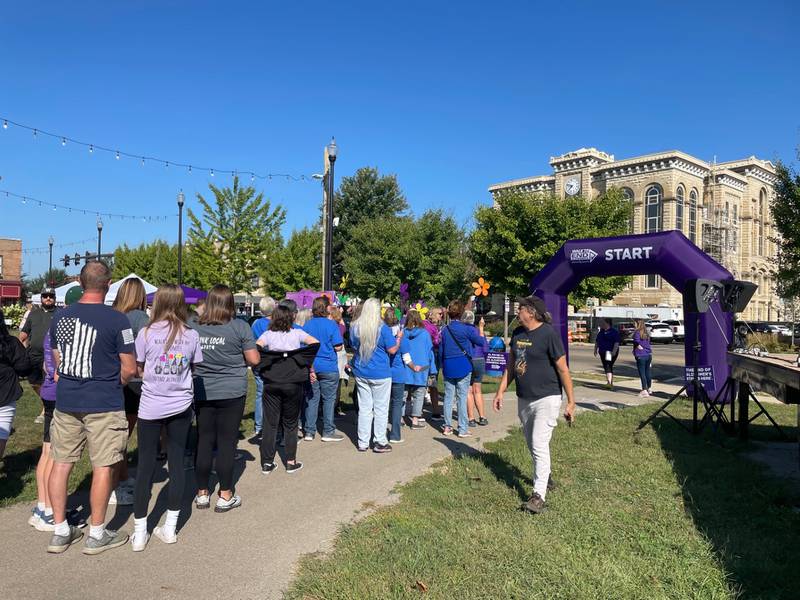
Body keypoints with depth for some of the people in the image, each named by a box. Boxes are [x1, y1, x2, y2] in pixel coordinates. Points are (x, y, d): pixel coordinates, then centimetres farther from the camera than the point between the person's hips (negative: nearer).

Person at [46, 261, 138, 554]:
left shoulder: (60, 316, 3)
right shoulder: (116, 319, -14)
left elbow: (57, 361, 15)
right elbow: (129, 369, -11)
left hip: (66, 401, 6)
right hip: (103, 404, -5)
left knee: (61, 463, 13)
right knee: (103, 467, 5)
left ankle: (60, 532, 24)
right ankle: (96, 535, 15)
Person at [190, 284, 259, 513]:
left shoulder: (193, 327, 1)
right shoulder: (240, 327, -9)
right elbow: (253, 359, -6)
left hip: (202, 392, 3)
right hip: (232, 392, -3)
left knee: (203, 441, 12)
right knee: (226, 442, 4)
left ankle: (202, 494, 22)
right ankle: (225, 496, 12)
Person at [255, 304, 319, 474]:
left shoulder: (268, 334, 3)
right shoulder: (297, 333, 3)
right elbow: (315, 342, -6)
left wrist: (262, 365, 0)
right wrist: (307, 363, 5)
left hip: (271, 383, 1)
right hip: (293, 383, -1)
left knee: (270, 423, 9)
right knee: (290, 424, 11)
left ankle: (267, 463, 12)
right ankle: (291, 462, 15)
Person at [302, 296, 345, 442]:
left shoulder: (307, 324, 2)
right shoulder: (331, 324, -10)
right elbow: (338, 347, -11)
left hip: (311, 367, 4)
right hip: (329, 367, -4)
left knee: (312, 399, 10)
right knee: (329, 399, 6)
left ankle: (309, 432, 14)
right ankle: (328, 432, 12)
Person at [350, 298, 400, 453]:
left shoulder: (354, 327, 0)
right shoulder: (382, 328, -14)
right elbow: (392, 350, -9)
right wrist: (399, 337, 6)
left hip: (360, 373, 4)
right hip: (380, 374, -4)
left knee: (364, 408, 11)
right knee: (381, 408, 7)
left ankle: (363, 443, 15)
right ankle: (380, 442, 13)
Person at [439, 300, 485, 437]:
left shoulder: (445, 330, 4)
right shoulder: (467, 328, -10)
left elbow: (441, 351, 9)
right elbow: (481, 342, -2)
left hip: (448, 368, 4)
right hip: (463, 367, -3)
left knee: (448, 397, 10)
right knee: (462, 398, 1)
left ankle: (447, 426, 15)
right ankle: (463, 429, 5)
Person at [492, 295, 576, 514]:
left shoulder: (549, 334, -15)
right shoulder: (518, 333, 6)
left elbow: (563, 370, -13)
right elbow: (511, 365, 15)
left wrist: (571, 402, -12)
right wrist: (500, 391, 12)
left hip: (546, 399, -7)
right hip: (524, 399, 7)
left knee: (540, 445, -11)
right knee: (532, 445, 17)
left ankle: (539, 496, -6)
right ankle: (545, 477, 39)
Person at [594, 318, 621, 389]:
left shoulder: (614, 332, -7)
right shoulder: (601, 332, 15)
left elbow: (616, 343, -14)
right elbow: (597, 341, 23)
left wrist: (614, 351, -22)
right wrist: (595, 350, 17)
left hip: (610, 353, -7)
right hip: (603, 353, 7)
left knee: (608, 366, -18)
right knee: (606, 367, 9)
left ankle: (609, 382, -25)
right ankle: (611, 383, 17)